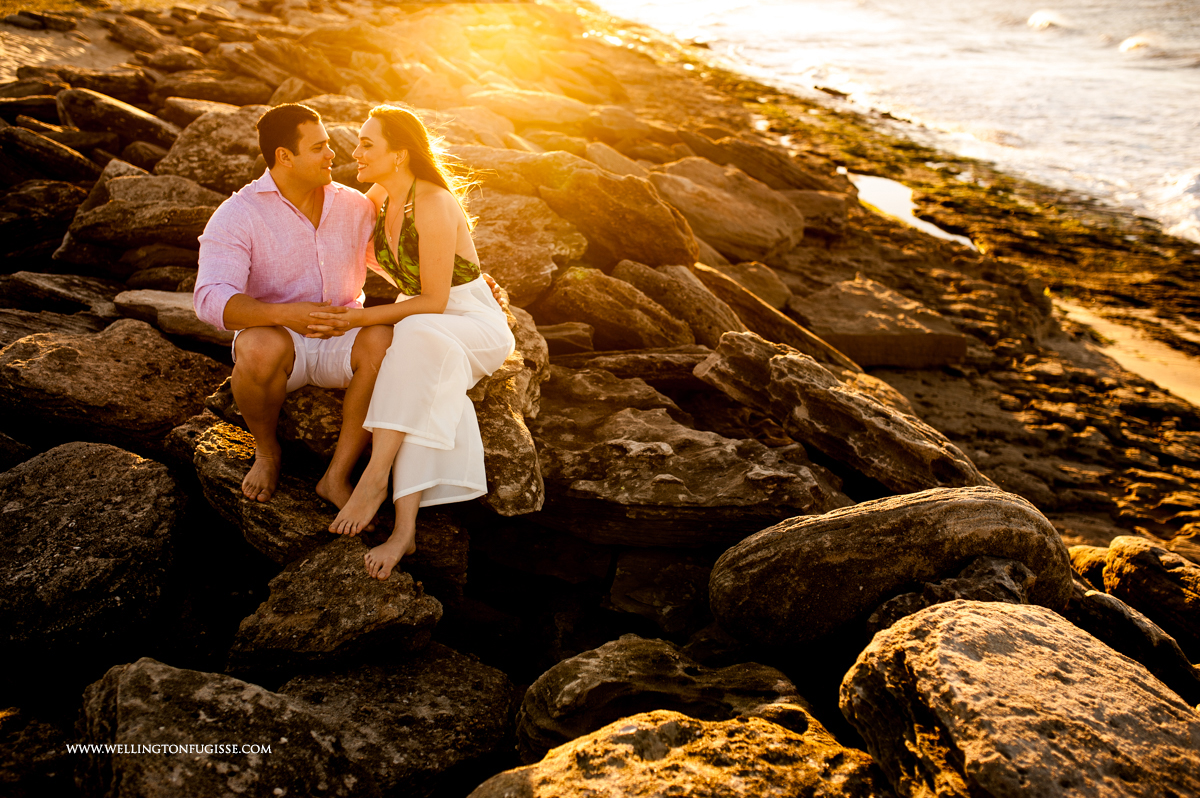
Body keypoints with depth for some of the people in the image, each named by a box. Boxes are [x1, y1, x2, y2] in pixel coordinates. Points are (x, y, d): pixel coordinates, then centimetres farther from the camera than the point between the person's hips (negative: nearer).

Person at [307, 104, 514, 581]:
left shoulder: (434, 204, -21)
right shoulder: (380, 196, 3)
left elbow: (433, 302, -21)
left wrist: (359, 319, -24)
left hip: (475, 325, -6)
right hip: (419, 324, 6)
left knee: (417, 337, -41)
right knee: (424, 399, -31)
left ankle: (375, 478, -39)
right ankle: (404, 527, -42)